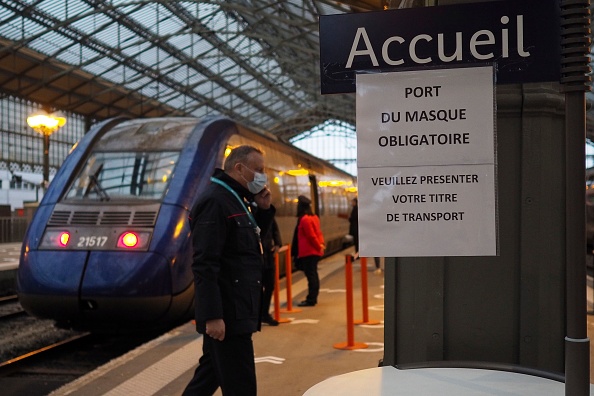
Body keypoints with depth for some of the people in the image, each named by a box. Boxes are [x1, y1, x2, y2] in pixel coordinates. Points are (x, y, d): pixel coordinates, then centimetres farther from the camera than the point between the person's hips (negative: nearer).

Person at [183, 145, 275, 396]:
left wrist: (263, 209, 7)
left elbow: (249, 241, 23)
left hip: (234, 309, 10)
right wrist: (212, 316, -26)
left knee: (212, 372, 20)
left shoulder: (236, 199, 12)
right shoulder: (215, 201, -18)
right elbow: (204, 265, -24)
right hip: (228, 314, -10)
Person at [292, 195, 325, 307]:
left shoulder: (304, 219, -16)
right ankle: (313, 298, 18)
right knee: (313, 275, 12)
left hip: (308, 252, -9)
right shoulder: (314, 217, 12)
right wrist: (321, 244, 5)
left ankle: (311, 299, -5)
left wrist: (319, 246, -8)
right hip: (314, 251, 9)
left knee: (310, 275, -7)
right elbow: (318, 233, 13)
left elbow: (311, 236, -17)